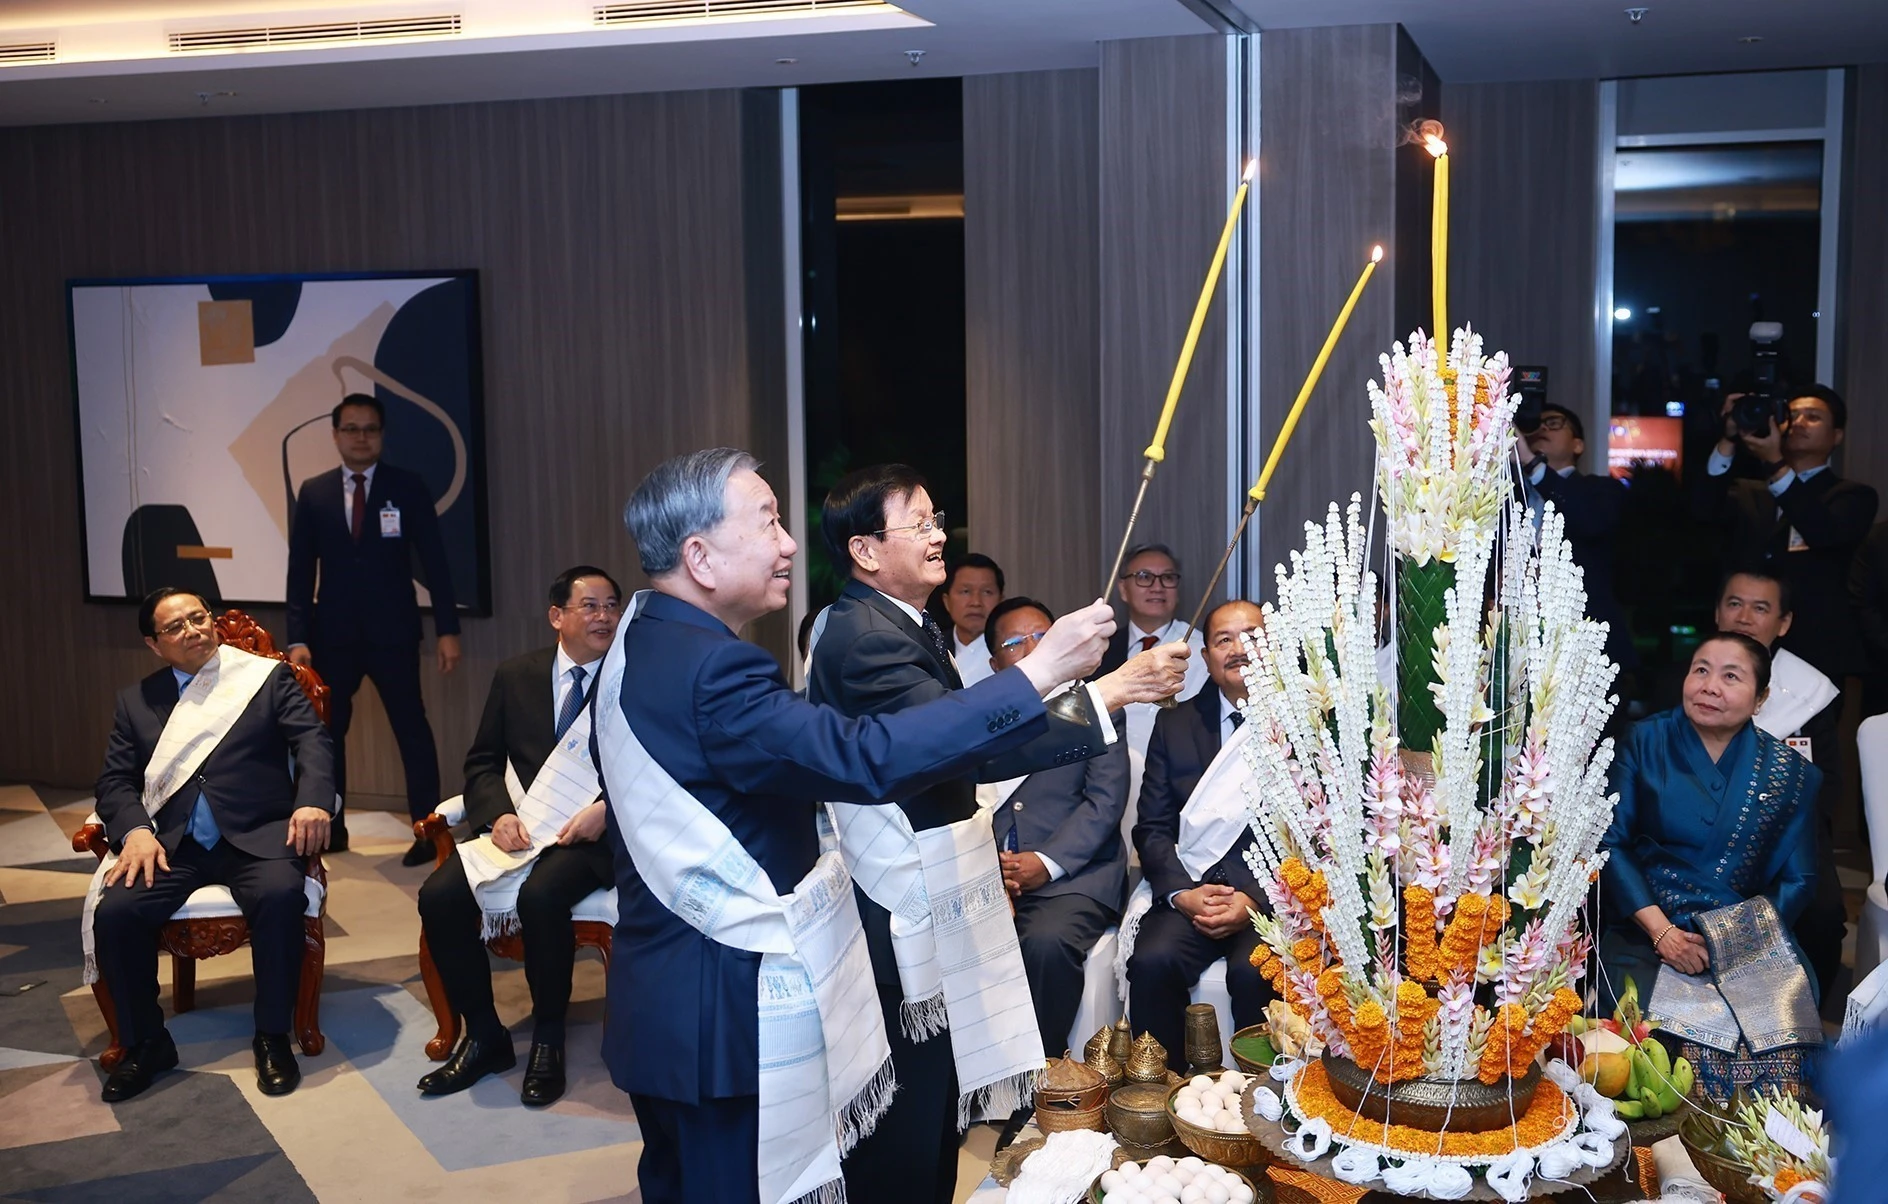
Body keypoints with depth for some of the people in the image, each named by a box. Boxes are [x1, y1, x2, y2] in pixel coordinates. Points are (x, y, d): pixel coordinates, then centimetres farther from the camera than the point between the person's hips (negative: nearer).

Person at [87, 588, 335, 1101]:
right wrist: (136, 830, -10)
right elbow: (115, 780, 12)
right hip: (172, 842, 3)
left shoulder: (267, 676, 11)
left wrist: (313, 801, -20)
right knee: (113, 912, -24)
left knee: (280, 896, -33)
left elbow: (312, 739, 0)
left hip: (256, 834, -2)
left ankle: (272, 1035, -15)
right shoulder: (136, 700, 18)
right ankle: (145, 1041, -3)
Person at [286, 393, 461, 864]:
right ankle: (330, 829, 22)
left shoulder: (408, 488, -1)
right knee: (325, 730, 9)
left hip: (393, 633, -3)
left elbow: (434, 562, -2)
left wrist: (448, 629, -7)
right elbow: (300, 570, 4)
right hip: (332, 634, 3)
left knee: (412, 729, -1)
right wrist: (297, 638, -4)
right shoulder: (313, 492, 5)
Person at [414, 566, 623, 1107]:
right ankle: (484, 1037, 0)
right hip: (518, 826, 4)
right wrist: (499, 814, -7)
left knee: (540, 895, -33)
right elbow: (482, 762, 13)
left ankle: (547, 1040, -9)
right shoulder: (515, 677, 12)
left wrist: (607, 810, -19)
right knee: (439, 897, -19)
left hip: (591, 832, -4)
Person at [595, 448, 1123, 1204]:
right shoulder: (707, 670, -25)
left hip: (666, 995, 10)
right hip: (724, 1009, -10)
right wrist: (1038, 672, -31)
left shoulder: (640, 645, 8)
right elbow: (866, 759, -34)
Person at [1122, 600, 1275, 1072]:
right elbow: (1152, 828, 10)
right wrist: (1182, 892, -9)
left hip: (1273, 893, -2)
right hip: (1188, 888, 2)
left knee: (1253, 970, -31)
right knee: (1152, 960, -26)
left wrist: (1255, 901, -12)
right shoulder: (1175, 724, 15)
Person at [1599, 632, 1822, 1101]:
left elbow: (1797, 879, 5)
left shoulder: (1789, 773, 5)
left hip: (1751, 945, 1)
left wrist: (1732, 943, -9)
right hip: (1643, 933, -1)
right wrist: (1661, 931, -12)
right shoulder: (1647, 742, 3)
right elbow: (1611, 843, -1)